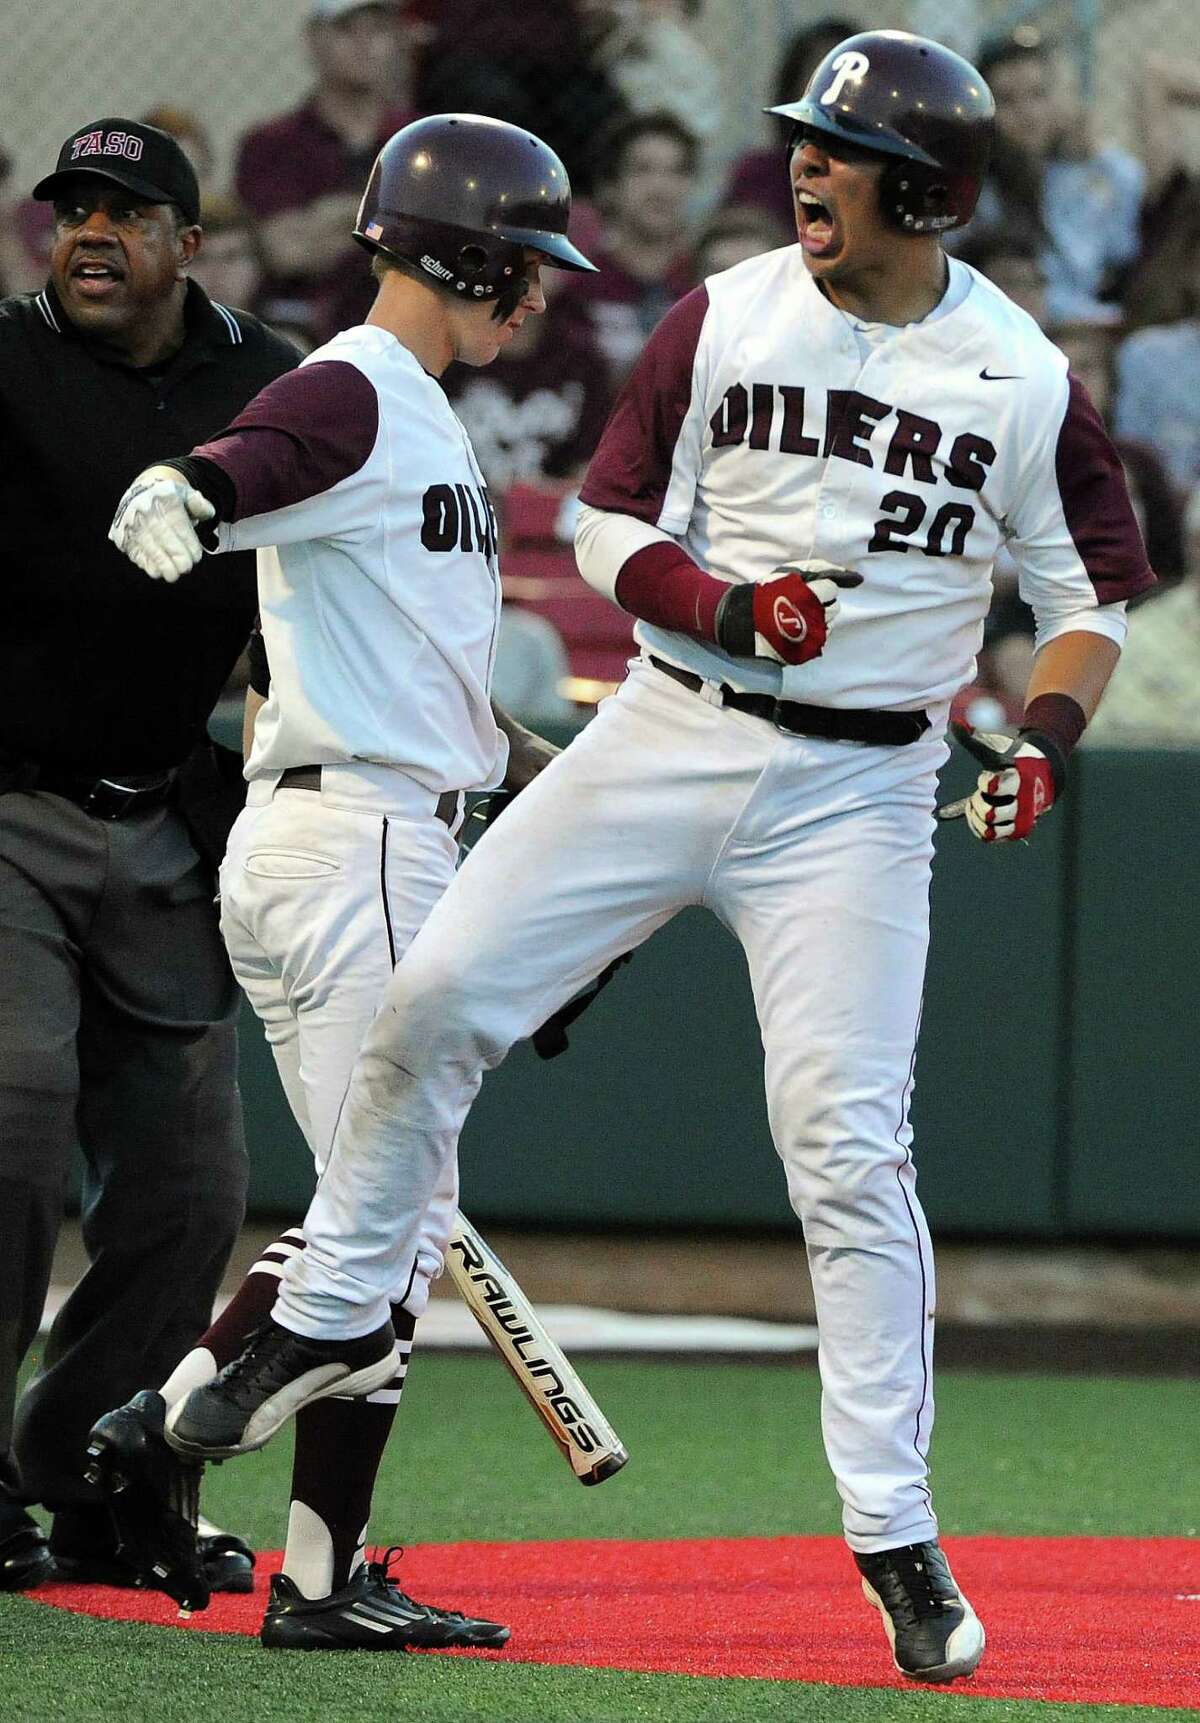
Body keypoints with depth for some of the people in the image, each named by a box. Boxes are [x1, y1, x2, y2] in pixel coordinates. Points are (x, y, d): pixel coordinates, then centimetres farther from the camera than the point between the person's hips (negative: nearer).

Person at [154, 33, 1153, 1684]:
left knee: (850, 1149, -9)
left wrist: (1045, 742, -11)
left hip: (855, 790, -2)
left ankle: (895, 1536, 0)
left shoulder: (1023, 379, -3)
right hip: (671, 734, 2)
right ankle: (333, 1313, 17)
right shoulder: (725, 319, 0)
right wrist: (733, 608, -17)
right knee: (436, 994, -6)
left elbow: (1093, 589, 7)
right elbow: (613, 526, 3)